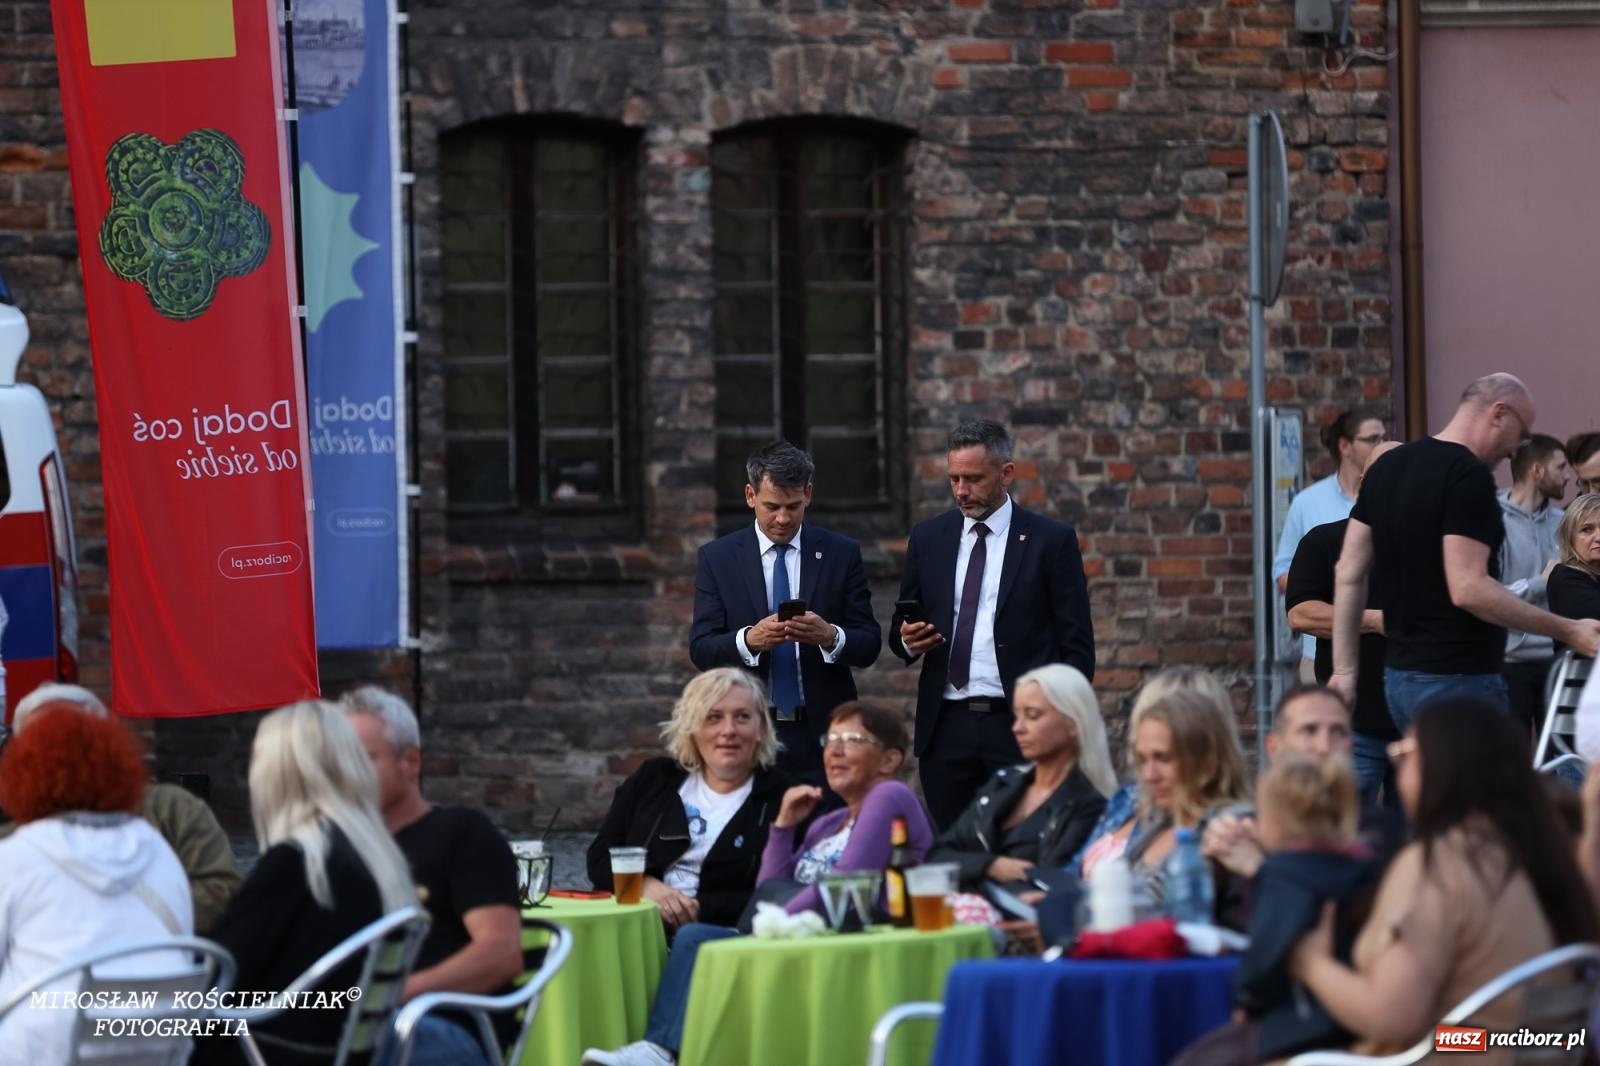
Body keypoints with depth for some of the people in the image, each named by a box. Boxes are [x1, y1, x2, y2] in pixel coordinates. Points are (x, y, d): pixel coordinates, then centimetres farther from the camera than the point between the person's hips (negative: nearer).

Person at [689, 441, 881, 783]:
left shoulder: (841, 554, 6)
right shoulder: (717, 558, 5)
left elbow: (869, 645, 3)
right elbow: (701, 649, -1)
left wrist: (831, 637, -19)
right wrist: (749, 639, -22)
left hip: (823, 735, 0)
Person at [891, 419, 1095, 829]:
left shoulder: (1051, 541, 1)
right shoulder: (929, 538, 12)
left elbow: (1077, 646, 1)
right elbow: (899, 631, 17)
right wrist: (908, 639, -7)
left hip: (1020, 729, -3)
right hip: (946, 729, 3)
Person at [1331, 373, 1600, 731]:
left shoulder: (1387, 467, 12)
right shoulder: (1469, 476, -14)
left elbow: (1349, 576, 13)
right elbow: (1468, 589, -22)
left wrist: (1344, 670, 15)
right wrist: (1567, 631, -18)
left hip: (1400, 675, 9)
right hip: (1458, 679, -9)